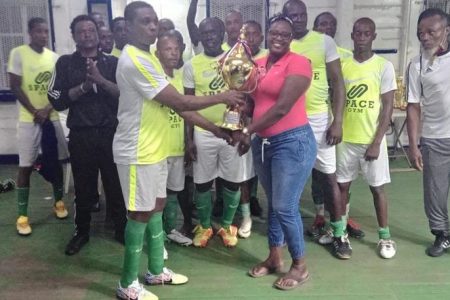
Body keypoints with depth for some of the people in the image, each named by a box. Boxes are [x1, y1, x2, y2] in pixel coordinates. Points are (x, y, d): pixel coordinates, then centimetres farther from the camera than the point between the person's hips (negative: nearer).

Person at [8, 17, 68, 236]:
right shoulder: (18, 53, -5)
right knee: (25, 166, -1)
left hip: (52, 117, 4)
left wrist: (47, 109, -10)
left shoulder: (54, 57, 5)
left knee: (56, 161, 10)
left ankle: (58, 202, 26)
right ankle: (22, 215, 6)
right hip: (29, 119, -3)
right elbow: (15, 86, -7)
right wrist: (35, 111, -11)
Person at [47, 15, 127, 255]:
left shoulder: (112, 62, 6)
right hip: (80, 136, 0)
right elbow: (57, 100, -3)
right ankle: (81, 232, 28)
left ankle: (122, 229, 22)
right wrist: (85, 85, -14)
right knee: (83, 187, 10)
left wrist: (100, 80, -18)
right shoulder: (65, 63, 5)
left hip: (111, 133, 0)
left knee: (116, 184, 7)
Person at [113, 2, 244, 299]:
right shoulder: (135, 61, -21)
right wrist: (222, 98, -12)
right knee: (140, 214, 1)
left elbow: (174, 104, 11)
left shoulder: (149, 58, 12)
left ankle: (157, 270, 32)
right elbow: (180, 102, -22)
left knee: (156, 208, 16)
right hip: (137, 152, -10)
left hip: (155, 149, 10)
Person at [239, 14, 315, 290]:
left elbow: (283, 107, -19)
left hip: (293, 142, -7)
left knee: (286, 207, -3)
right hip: (263, 142, 7)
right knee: (273, 204, 17)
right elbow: (252, 99, 11)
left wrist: (248, 131, -14)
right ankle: (274, 257, 33)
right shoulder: (258, 64, 11)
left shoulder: (298, 63, -11)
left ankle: (300, 265, 17)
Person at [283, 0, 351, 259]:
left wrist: (337, 121, -9)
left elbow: (338, 82, -1)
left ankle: (340, 233, 15)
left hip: (319, 118, -1)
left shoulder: (325, 42, 0)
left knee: (329, 176, 4)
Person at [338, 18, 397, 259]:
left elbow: (388, 107, -7)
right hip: (345, 138, 3)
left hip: (372, 139, -2)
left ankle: (385, 236, 21)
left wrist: (376, 142, -12)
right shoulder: (341, 65, 3)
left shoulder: (384, 66, -5)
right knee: (342, 184, 10)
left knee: (377, 187, 7)